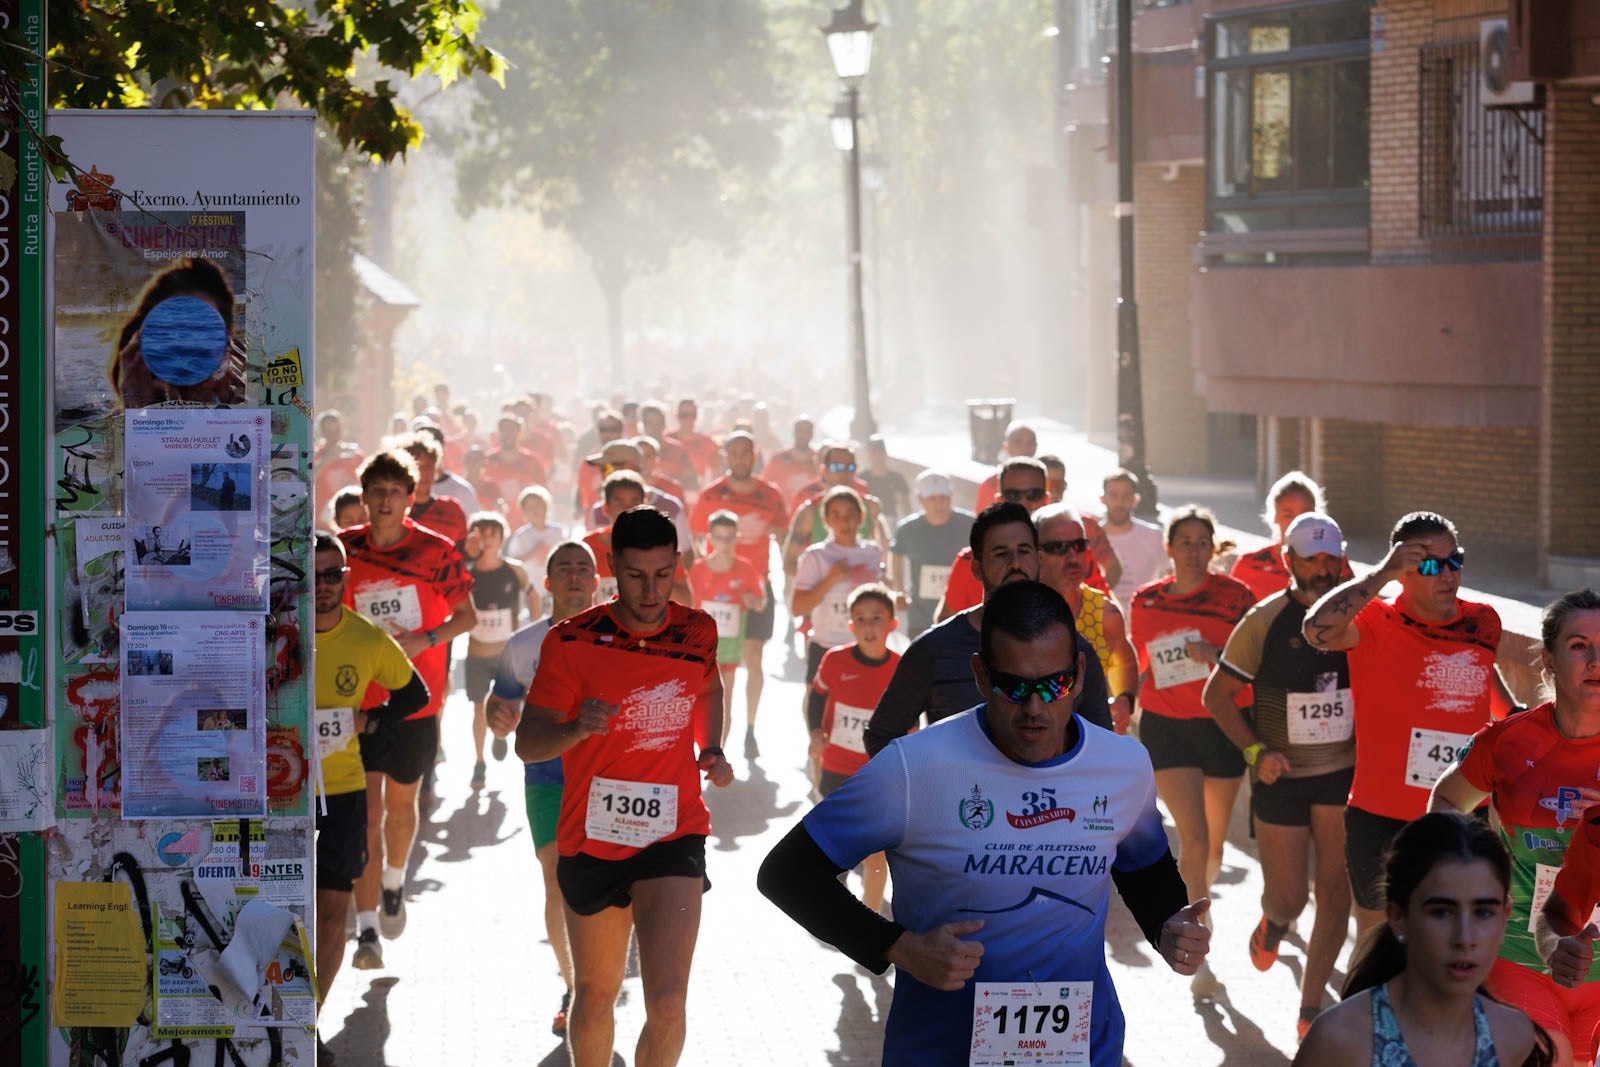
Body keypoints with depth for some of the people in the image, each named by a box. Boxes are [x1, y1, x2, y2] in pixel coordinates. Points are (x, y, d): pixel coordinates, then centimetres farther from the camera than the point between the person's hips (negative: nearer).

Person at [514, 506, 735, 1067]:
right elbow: (527, 743, -12)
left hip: (674, 836, 0)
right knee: (595, 997, 14)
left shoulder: (697, 632, 0)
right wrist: (576, 728, -33)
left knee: (668, 1003, -16)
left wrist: (711, 751, 7)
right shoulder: (572, 641, -9)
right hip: (591, 840, 0)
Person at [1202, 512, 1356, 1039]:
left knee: (1335, 891, -1)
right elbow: (1216, 694, -2)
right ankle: (1273, 921, 39)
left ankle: (1311, 1007, 11)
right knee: (1289, 896, 0)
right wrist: (1255, 751, -12)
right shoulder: (1266, 620, -8)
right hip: (1280, 776, -2)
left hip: (1344, 773, 2)